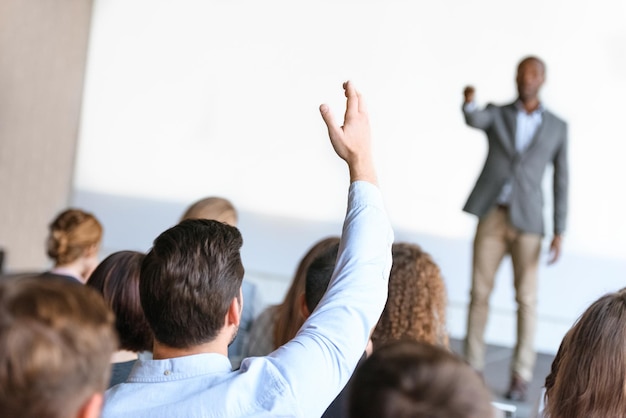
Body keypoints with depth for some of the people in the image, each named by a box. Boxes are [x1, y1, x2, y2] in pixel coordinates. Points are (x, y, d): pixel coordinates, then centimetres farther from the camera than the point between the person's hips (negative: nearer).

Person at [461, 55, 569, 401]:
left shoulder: (557, 127, 8)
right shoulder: (497, 115, 7)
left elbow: (561, 180, 6)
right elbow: (474, 120, -17)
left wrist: (559, 231, 1)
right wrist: (469, 103, -41)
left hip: (528, 221, 0)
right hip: (491, 216, 1)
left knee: (526, 299, 1)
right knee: (479, 293, 3)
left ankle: (521, 375, 10)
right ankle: (472, 368, 13)